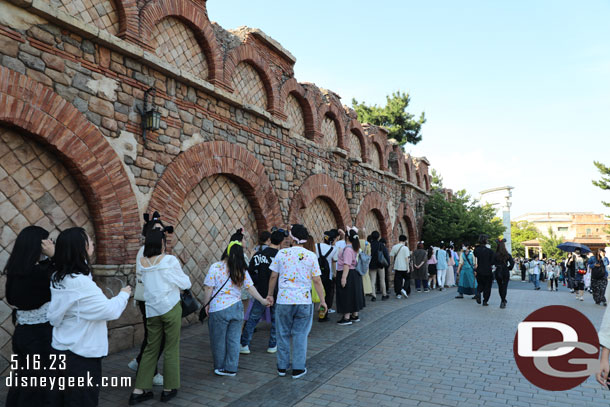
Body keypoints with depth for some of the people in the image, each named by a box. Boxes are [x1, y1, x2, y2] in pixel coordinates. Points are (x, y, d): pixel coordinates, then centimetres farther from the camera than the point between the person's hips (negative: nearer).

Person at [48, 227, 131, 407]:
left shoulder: (58, 278, 2)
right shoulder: (80, 282, -26)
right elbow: (110, 310, -22)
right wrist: (124, 294, -3)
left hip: (63, 350, 9)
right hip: (81, 355, -9)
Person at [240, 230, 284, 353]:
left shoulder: (258, 254, -4)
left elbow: (250, 272, 0)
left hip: (261, 293, 2)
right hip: (277, 294, -1)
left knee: (252, 319, 12)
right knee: (276, 320, 15)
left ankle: (244, 345, 14)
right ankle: (272, 346, 22)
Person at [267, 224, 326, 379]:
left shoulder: (281, 253, -3)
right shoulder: (311, 256, -4)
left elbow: (273, 276, 3)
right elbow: (317, 281, -3)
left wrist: (269, 294, 17)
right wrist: (322, 300, 7)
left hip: (283, 300, 1)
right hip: (304, 301, 0)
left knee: (283, 334, 15)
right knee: (300, 335, 11)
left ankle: (282, 367, 27)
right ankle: (298, 369, 18)